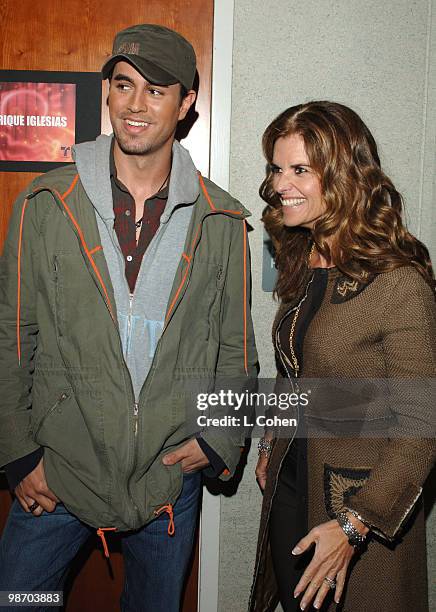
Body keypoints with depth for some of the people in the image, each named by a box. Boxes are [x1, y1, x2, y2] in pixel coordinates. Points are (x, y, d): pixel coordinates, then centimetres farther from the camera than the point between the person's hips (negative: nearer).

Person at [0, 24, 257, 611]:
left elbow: (236, 348, 4)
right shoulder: (47, 204, -6)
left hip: (171, 475, 1)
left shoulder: (221, 221, -3)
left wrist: (220, 440, -5)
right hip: (57, 473, 0)